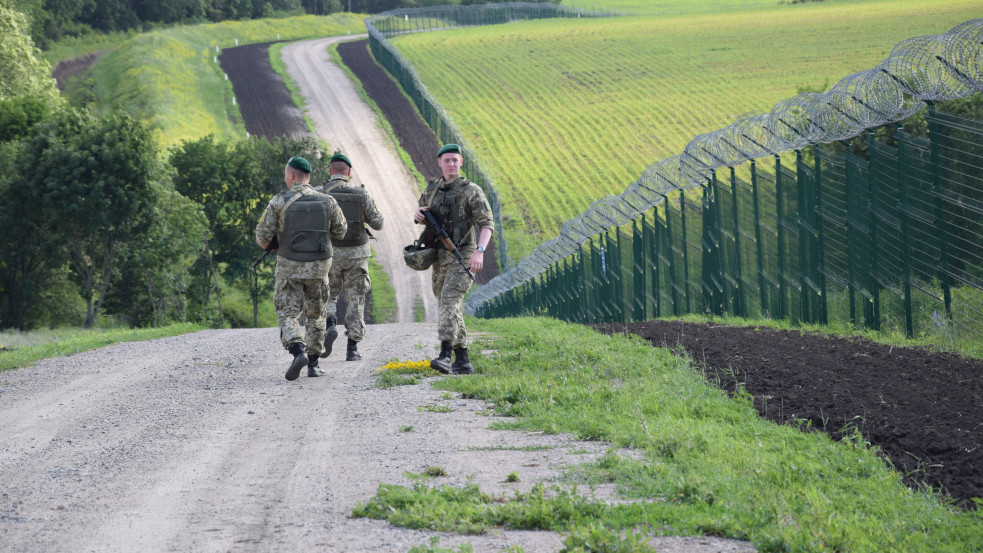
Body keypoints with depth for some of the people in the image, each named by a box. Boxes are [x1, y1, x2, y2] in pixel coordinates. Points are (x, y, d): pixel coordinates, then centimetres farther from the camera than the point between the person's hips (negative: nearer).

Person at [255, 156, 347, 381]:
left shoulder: (279, 202, -10)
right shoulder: (327, 201, -3)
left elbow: (263, 234, -8)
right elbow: (340, 231, 8)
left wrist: (265, 245, 15)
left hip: (289, 267, -2)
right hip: (318, 268, 2)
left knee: (287, 314, 4)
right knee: (315, 315, 17)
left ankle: (298, 351, -21)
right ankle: (313, 363, 15)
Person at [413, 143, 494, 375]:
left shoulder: (471, 191, -7)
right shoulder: (432, 189, 11)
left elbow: (487, 225, -11)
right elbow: (420, 218, 25)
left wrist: (480, 251, -27)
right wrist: (418, 215, -1)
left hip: (463, 257, -7)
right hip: (439, 258, 7)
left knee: (450, 302, -23)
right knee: (450, 310, 9)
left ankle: (445, 356, -33)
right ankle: (463, 361, 16)